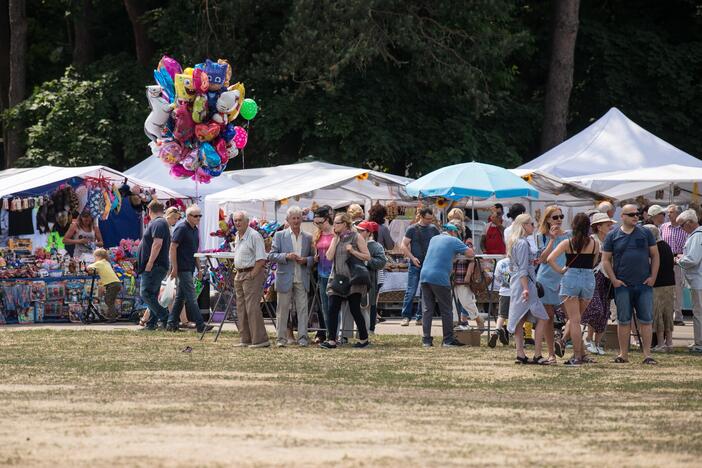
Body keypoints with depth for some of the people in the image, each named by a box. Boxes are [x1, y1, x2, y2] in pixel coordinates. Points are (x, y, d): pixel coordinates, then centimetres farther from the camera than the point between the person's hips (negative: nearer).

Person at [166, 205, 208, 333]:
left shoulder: (195, 230, 15)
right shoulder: (181, 228, -12)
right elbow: (173, 248, -15)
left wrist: (198, 268, 20)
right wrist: (174, 268, -19)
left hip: (189, 268, 9)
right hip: (182, 268, -9)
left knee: (180, 296, 10)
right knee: (191, 296, -9)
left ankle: (171, 324, 14)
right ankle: (200, 325, -11)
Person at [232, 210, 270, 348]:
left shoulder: (254, 236, -13)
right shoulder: (237, 236, 16)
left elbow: (261, 259, -18)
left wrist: (252, 274, -19)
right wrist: (238, 272, 15)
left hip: (252, 274, -10)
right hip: (240, 275, 10)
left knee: (252, 307, -13)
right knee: (241, 309, 10)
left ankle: (260, 340, -12)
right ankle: (245, 339, 16)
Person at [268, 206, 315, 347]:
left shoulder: (308, 238, 10)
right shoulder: (280, 236, 4)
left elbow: (313, 257, 13)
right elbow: (271, 256, 0)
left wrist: (306, 260, -9)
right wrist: (286, 256, -16)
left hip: (302, 279, 1)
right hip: (285, 278, -1)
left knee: (302, 309, -2)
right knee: (282, 309, 3)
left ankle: (302, 337, 0)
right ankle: (281, 338, 8)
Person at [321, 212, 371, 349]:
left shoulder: (356, 237, -2)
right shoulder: (335, 239, 12)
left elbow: (367, 256, -4)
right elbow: (329, 256, -1)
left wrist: (353, 251, -17)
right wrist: (335, 239, -1)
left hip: (352, 279, -5)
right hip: (337, 278, 5)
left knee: (355, 309, -2)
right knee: (332, 309, -5)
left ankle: (364, 339, 12)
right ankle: (331, 340, -5)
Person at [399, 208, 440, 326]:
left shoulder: (433, 229, 8)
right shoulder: (412, 229, -1)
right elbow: (403, 246, -2)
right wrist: (412, 257, -13)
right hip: (415, 265, -3)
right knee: (411, 291, -7)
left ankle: (420, 317, 10)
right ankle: (406, 317, -5)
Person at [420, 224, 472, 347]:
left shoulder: (434, 239, 21)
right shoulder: (453, 241, 3)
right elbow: (470, 253, 1)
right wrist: (466, 248, 22)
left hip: (425, 276, 6)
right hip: (440, 278, -6)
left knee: (428, 310, 7)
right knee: (446, 311, 3)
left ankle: (426, 340, 2)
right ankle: (448, 340, 3)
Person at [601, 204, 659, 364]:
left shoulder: (646, 234, 8)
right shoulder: (613, 236, 4)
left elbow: (655, 255, 10)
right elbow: (606, 260, 5)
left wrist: (653, 277, 0)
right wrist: (614, 280, -5)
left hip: (644, 285, 1)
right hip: (623, 285, -1)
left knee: (646, 320, -2)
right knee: (623, 320, 3)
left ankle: (647, 354, 1)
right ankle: (623, 354, 9)